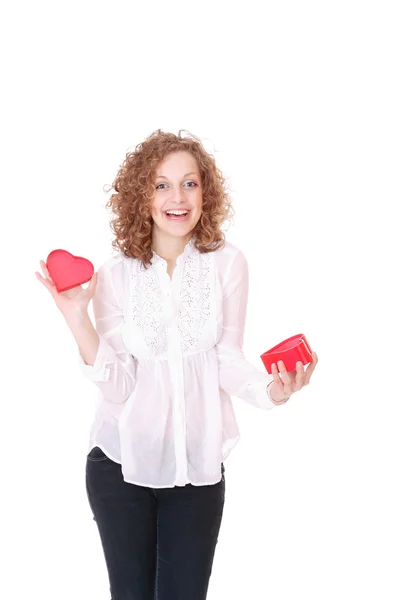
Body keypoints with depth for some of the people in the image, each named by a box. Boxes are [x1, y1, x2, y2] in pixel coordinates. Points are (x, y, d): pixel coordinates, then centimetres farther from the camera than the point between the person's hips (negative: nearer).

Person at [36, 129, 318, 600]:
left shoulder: (227, 264, -7)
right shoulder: (115, 275, -5)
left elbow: (228, 360, -4)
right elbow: (116, 384, -10)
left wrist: (270, 389, -23)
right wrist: (77, 318, -21)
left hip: (197, 465, 0)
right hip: (122, 461, 1)